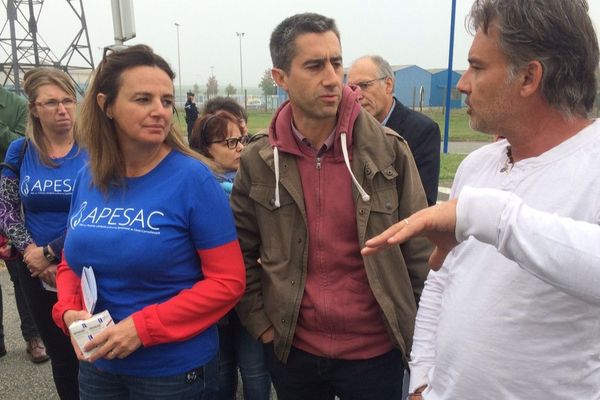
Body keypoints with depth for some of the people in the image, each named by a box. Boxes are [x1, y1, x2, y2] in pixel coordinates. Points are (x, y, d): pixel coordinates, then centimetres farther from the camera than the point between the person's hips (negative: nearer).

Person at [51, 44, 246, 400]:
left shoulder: (192, 179, -17)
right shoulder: (88, 179, -1)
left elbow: (228, 281, -17)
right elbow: (72, 263, 10)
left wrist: (143, 327, -21)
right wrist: (69, 311, -9)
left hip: (173, 370, -4)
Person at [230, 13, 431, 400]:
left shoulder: (388, 149, -9)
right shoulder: (258, 161, -6)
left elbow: (419, 252, -5)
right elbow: (241, 253, 3)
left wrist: (425, 337, -2)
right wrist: (261, 324, 0)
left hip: (376, 350, -1)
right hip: (291, 350, 2)